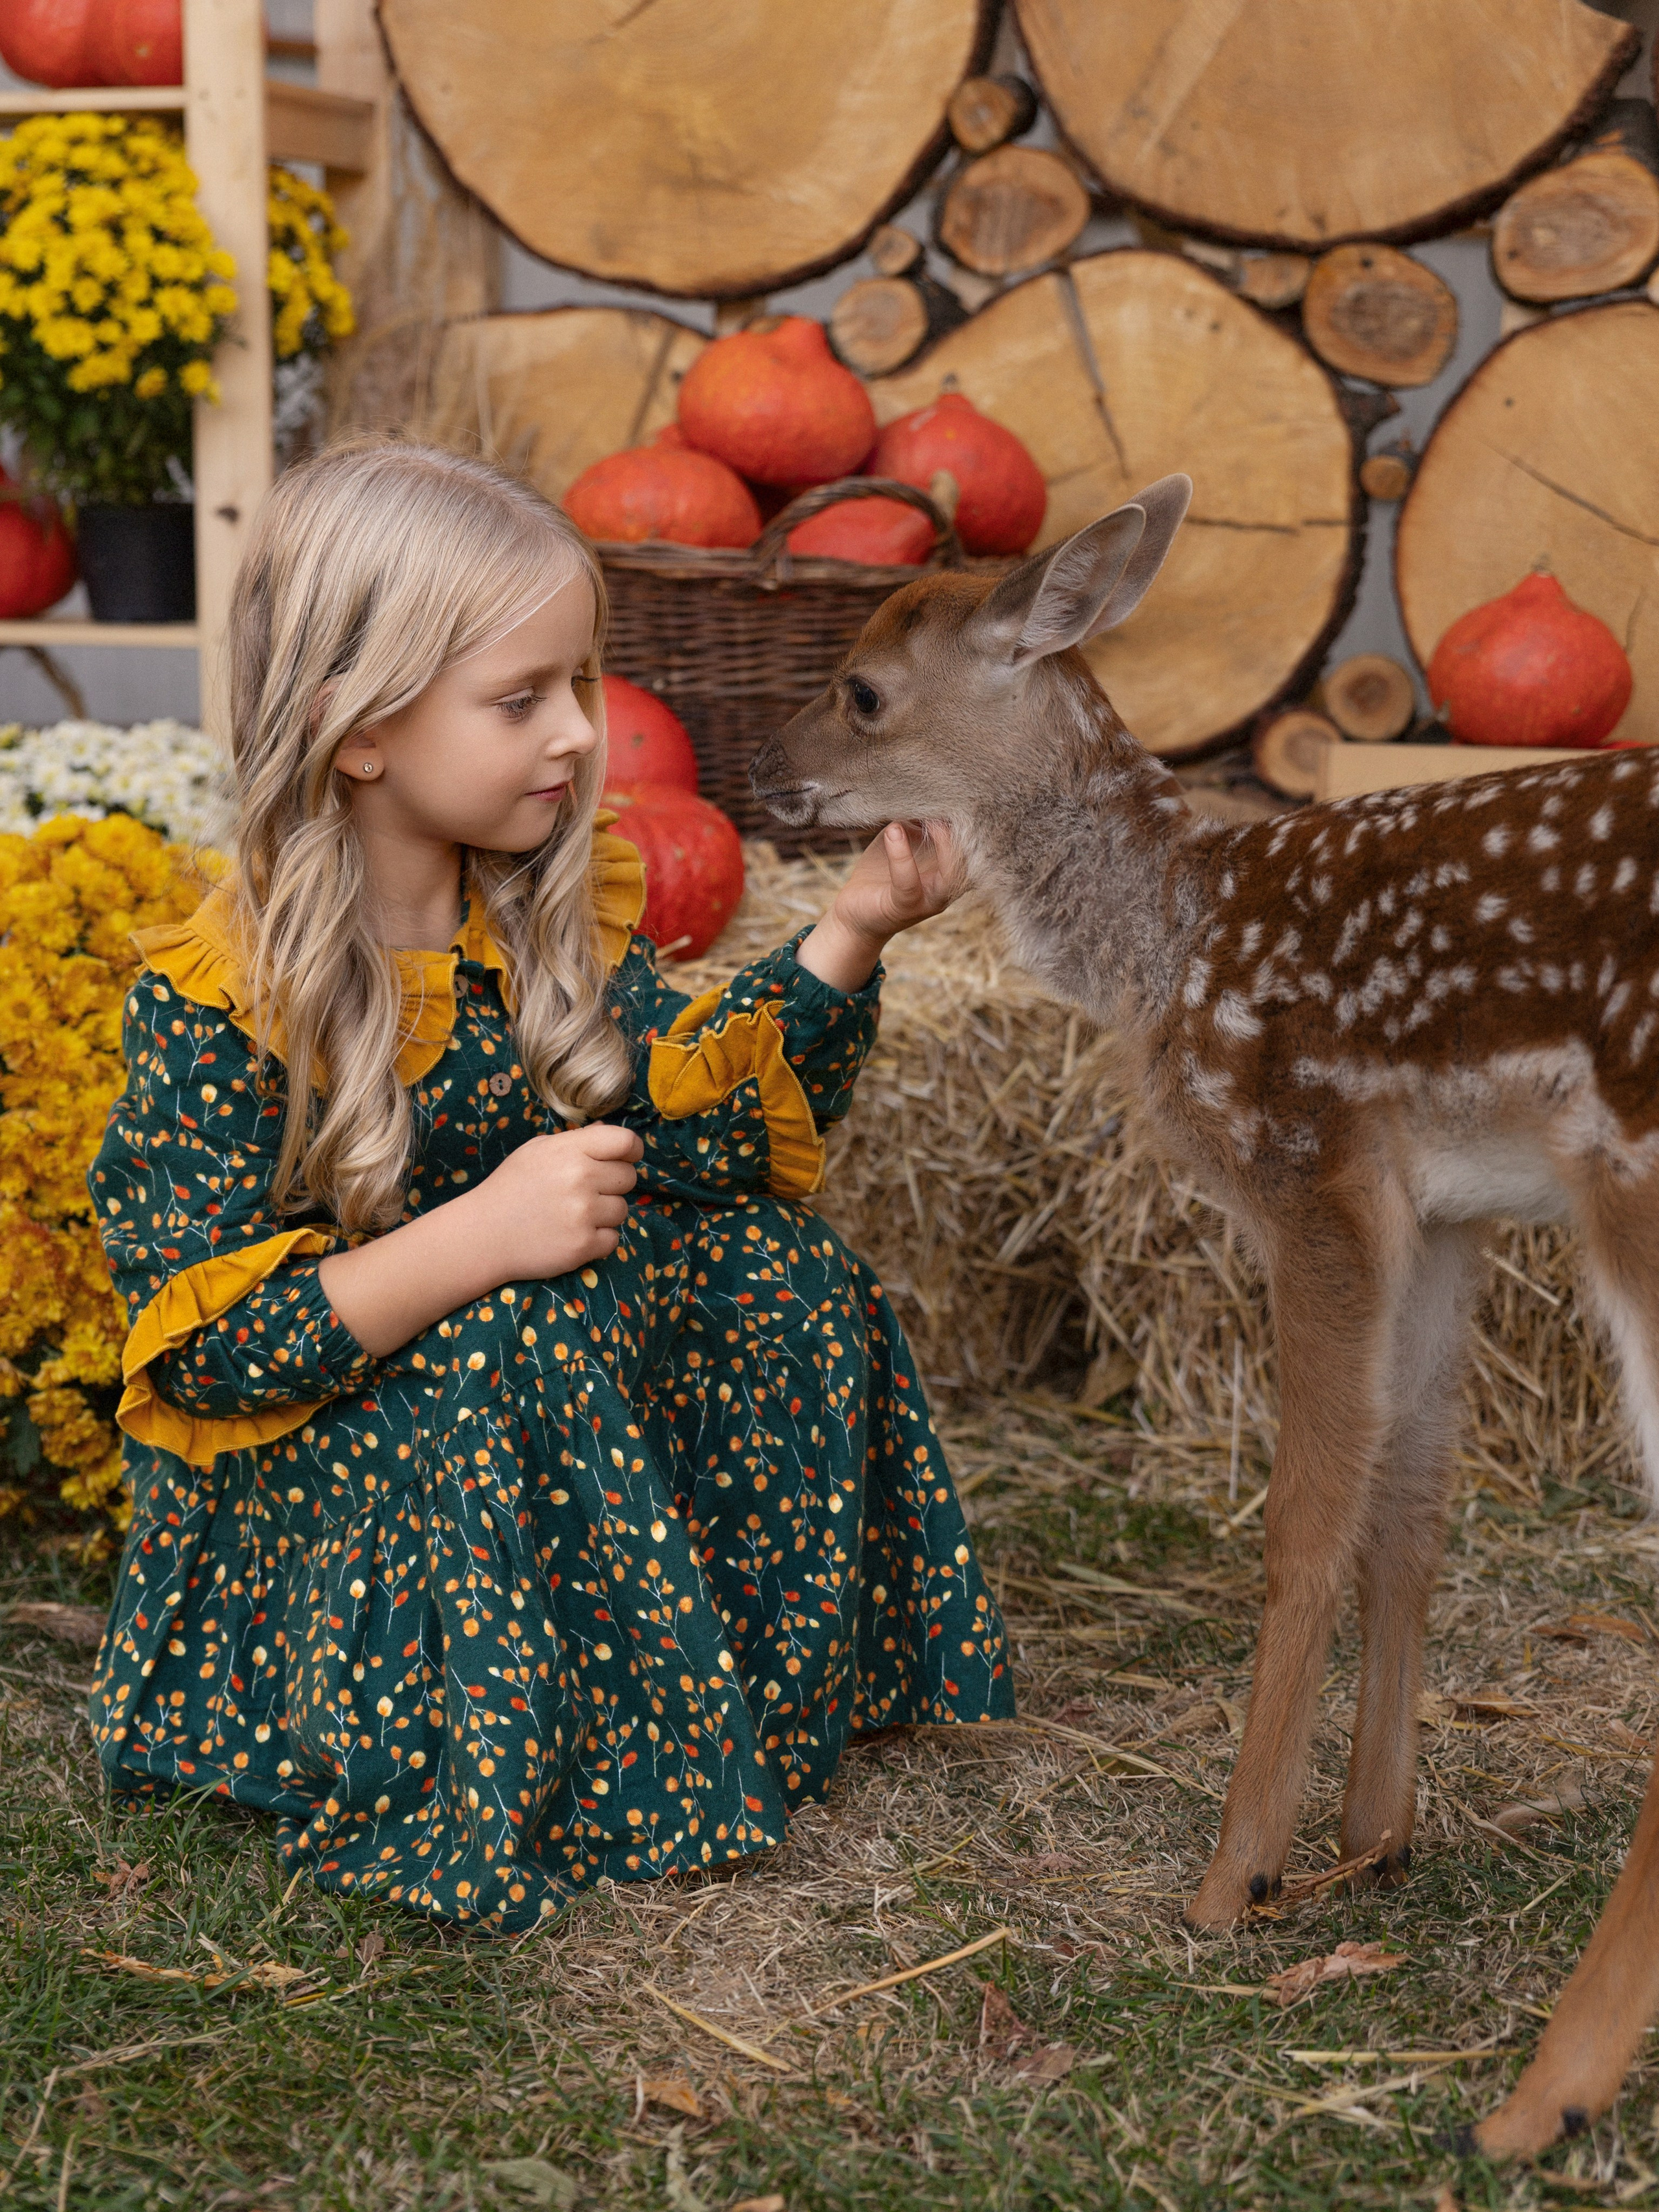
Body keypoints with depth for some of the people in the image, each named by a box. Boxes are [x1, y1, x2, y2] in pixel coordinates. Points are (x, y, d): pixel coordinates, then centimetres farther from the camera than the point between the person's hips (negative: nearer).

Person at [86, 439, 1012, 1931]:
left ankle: (769, 1683, 5)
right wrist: (480, 1238, -31)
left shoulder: (566, 915, -1)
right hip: (314, 1457, -6)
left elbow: (688, 1112, -5)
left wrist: (848, 938, -17)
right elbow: (205, 1342, -23)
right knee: (506, 1362, -34)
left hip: (555, 1343, 7)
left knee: (767, 1260, -10)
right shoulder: (220, 999, -21)